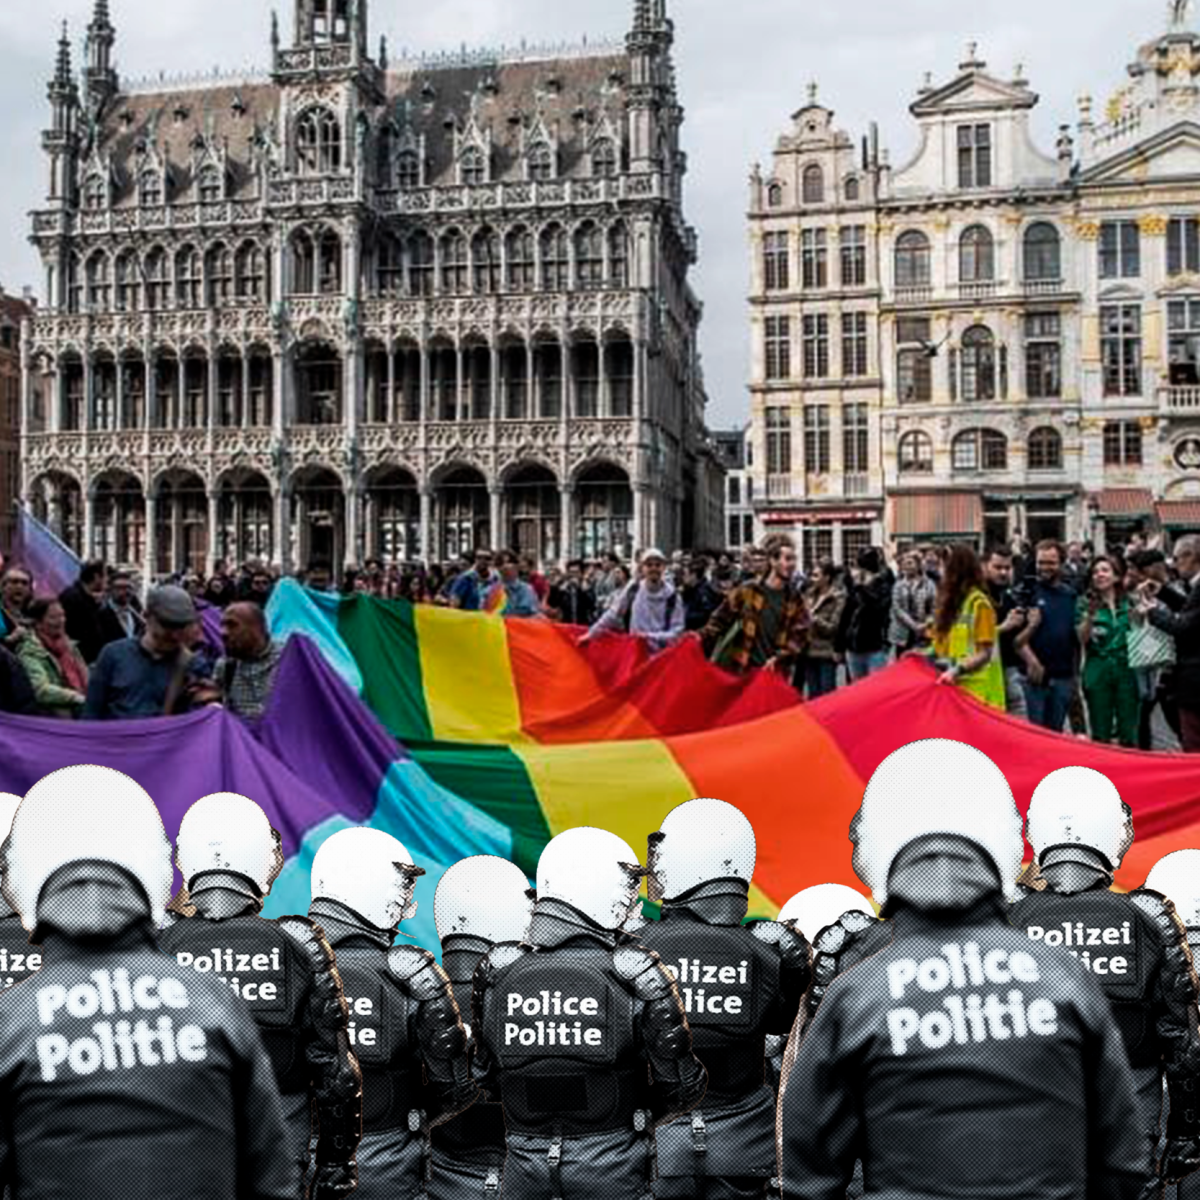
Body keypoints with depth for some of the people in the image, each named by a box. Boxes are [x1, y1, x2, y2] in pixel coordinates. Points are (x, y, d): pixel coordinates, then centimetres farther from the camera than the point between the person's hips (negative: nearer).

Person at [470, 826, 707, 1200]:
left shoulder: (497, 972, -5)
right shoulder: (636, 976, -14)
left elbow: (485, 1075, 6)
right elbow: (681, 1087, -10)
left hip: (525, 1167, 3)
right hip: (611, 1167, -2)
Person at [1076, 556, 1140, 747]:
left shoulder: (1129, 601, 8)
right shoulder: (1085, 602, 2)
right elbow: (1082, 638, -9)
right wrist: (1090, 615, -22)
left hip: (1127, 669, 1)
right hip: (1098, 671, -1)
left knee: (1129, 733, 3)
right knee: (1100, 735, 3)